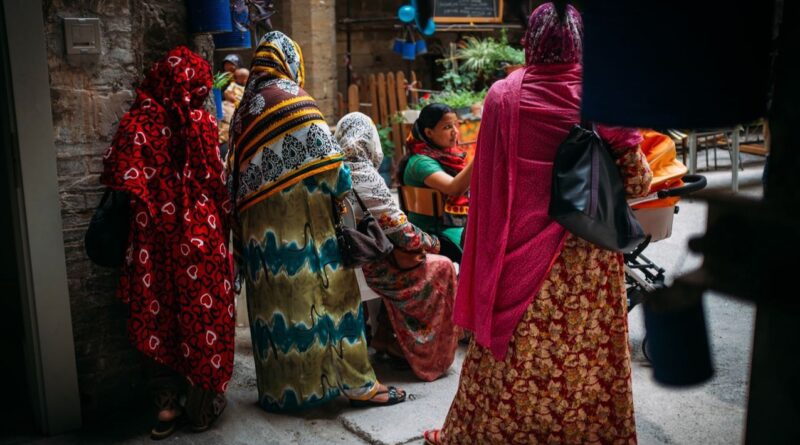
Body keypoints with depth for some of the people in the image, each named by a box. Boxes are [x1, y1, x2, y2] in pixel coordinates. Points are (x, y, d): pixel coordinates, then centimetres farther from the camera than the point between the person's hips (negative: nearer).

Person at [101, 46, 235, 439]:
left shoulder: (137, 122, -5)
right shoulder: (201, 122, -6)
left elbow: (121, 179, -6)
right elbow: (218, 182, -4)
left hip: (154, 237, 1)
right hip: (200, 237, -1)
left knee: (159, 316, 13)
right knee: (203, 315, 11)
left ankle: (168, 403, 20)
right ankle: (203, 402, 22)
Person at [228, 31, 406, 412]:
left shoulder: (245, 106, 11)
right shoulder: (292, 98, -8)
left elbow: (239, 170, 13)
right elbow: (327, 157, -13)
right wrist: (345, 194, 0)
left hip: (258, 227, 7)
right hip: (300, 226, -6)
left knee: (273, 299, 11)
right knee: (327, 295, -1)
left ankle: (279, 387, 20)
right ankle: (356, 383, 4)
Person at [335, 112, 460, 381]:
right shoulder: (365, 176, -21)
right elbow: (397, 228, -19)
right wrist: (430, 243, -2)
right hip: (369, 267, -8)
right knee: (441, 268, 8)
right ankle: (431, 357, 18)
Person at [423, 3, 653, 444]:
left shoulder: (503, 95, -6)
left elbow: (486, 179, 0)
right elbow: (636, 180, -2)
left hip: (520, 251, 1)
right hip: (588, 256, 0)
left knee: (509, 348, 14)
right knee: (589, 352, 13)